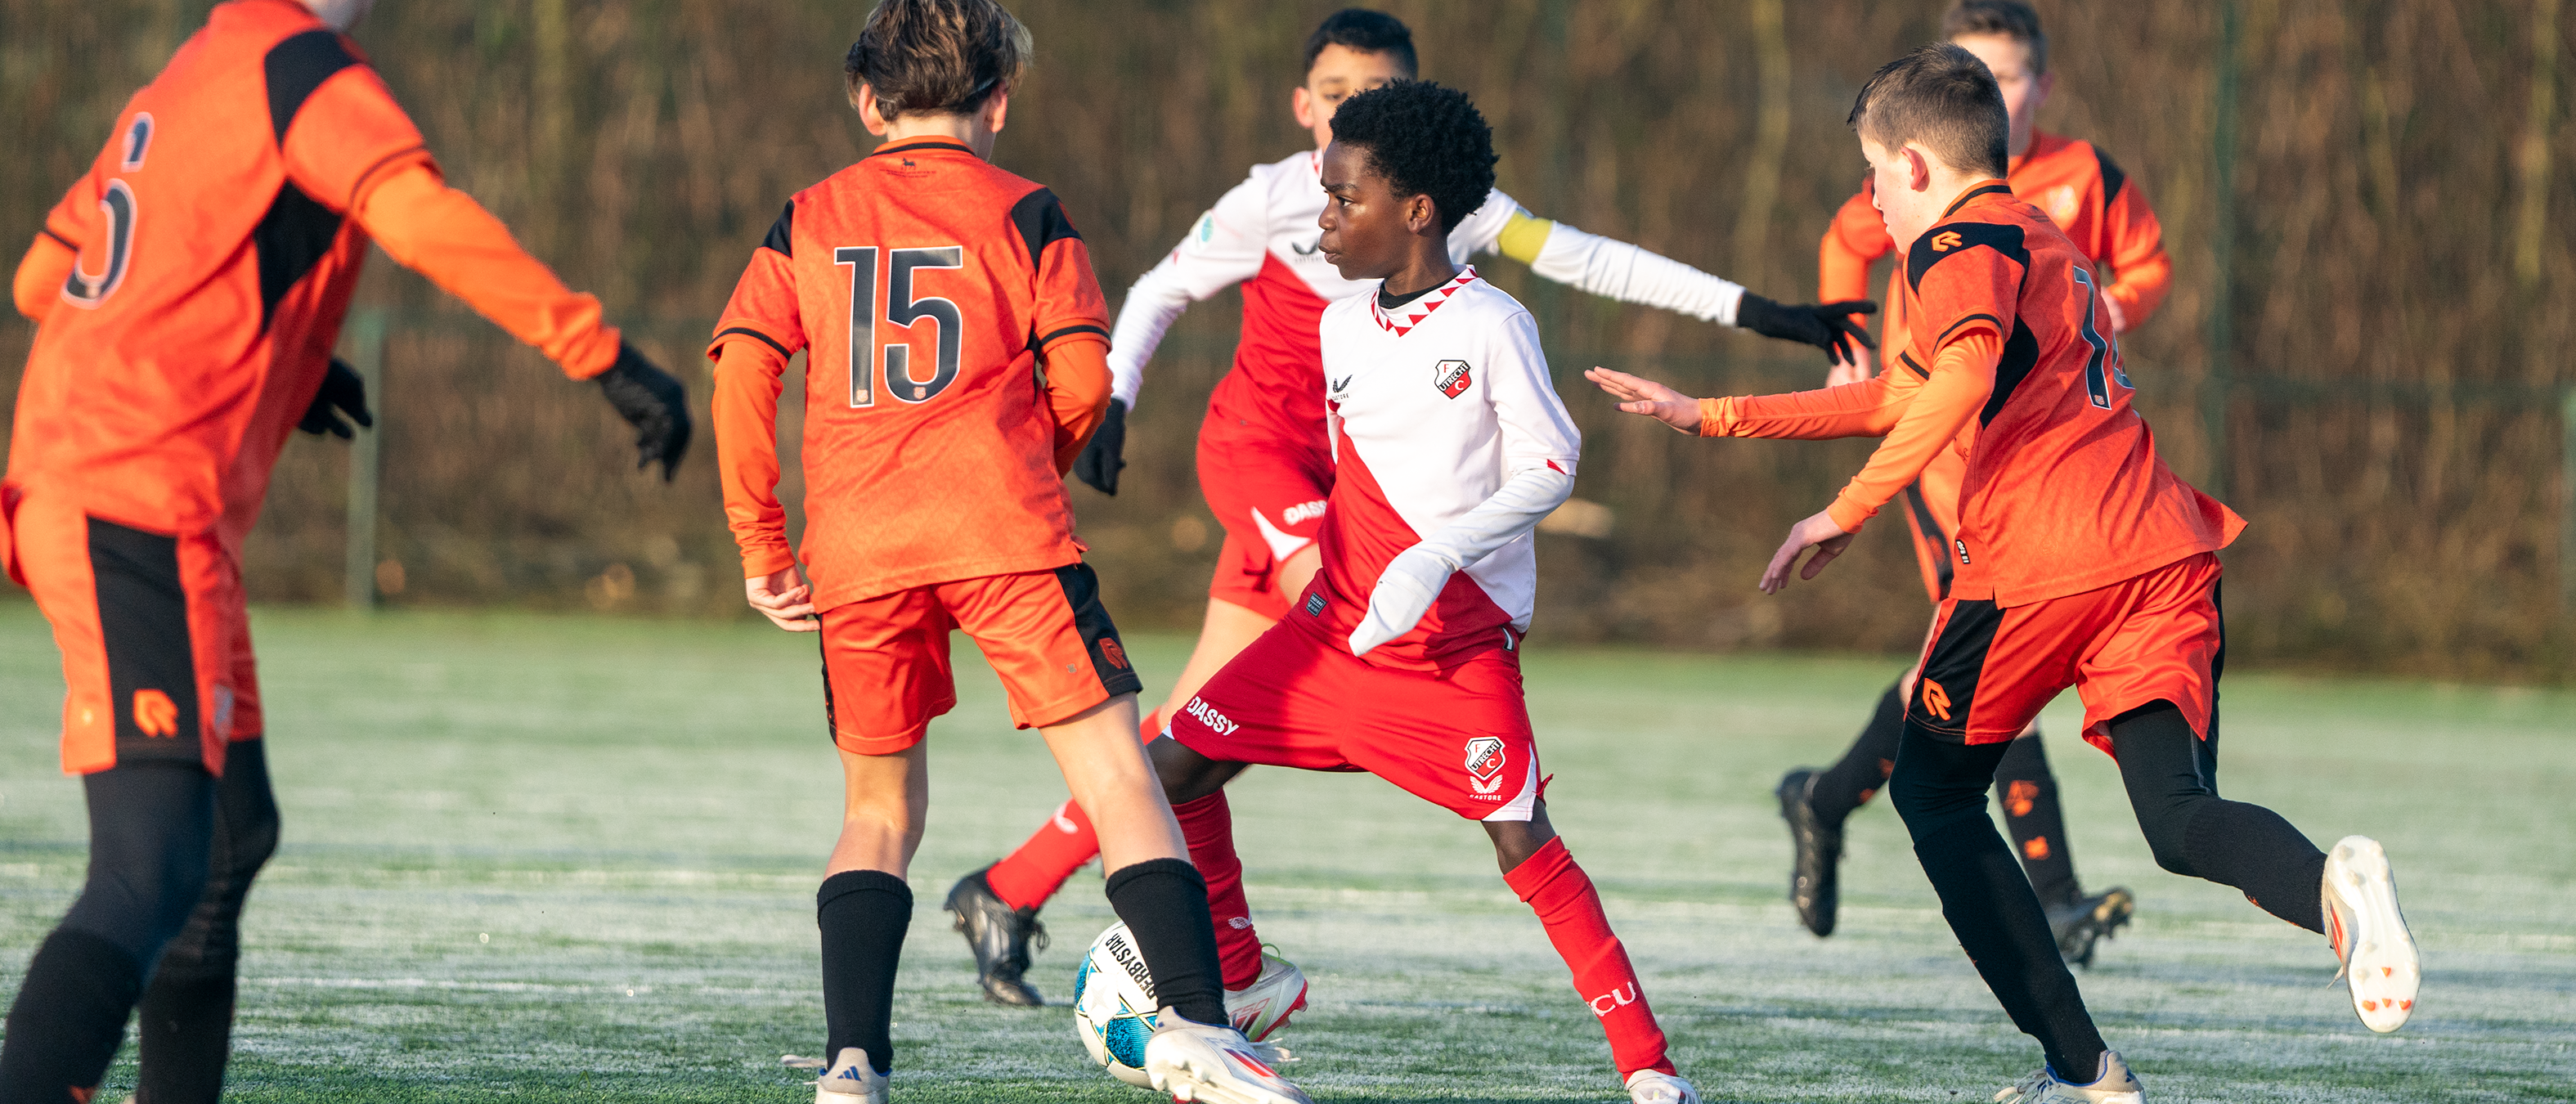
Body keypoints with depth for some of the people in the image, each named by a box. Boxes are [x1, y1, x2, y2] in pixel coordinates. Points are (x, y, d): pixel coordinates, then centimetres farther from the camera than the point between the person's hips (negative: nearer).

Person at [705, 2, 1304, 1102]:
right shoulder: (1024, 213, 7)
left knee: (878, 811, 15)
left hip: (857, 547, 3)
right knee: (1115, 773, -2)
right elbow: (1083, 380, 2)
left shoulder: (807, 221, 14)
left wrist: (761, 548, 9)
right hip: (1005, 534, -3)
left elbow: (741, 371, 5)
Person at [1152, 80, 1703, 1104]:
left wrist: (1436, 556, -22)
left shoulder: (1490, 327, -13)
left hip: (1462, 644, -6)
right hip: (1338, 627, 6)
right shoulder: (1341, 327, 6)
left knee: (1521, 839, -15)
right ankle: (1238, 982, 18)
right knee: (1179, 763, 0)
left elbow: (1547, 467, -13)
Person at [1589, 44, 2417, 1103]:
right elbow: (1904, 398, 36)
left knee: (1932, 790, 13)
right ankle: (2330, 881, -38)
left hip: (2038, 561, -7)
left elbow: (1962, 381, -23)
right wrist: (1711, 416, 42)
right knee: (2179, 817, -2)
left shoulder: (1961, 245, 0)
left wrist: (1846, 511, -19)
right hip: (2163, 553, 7)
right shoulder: (2045, 242, 29)